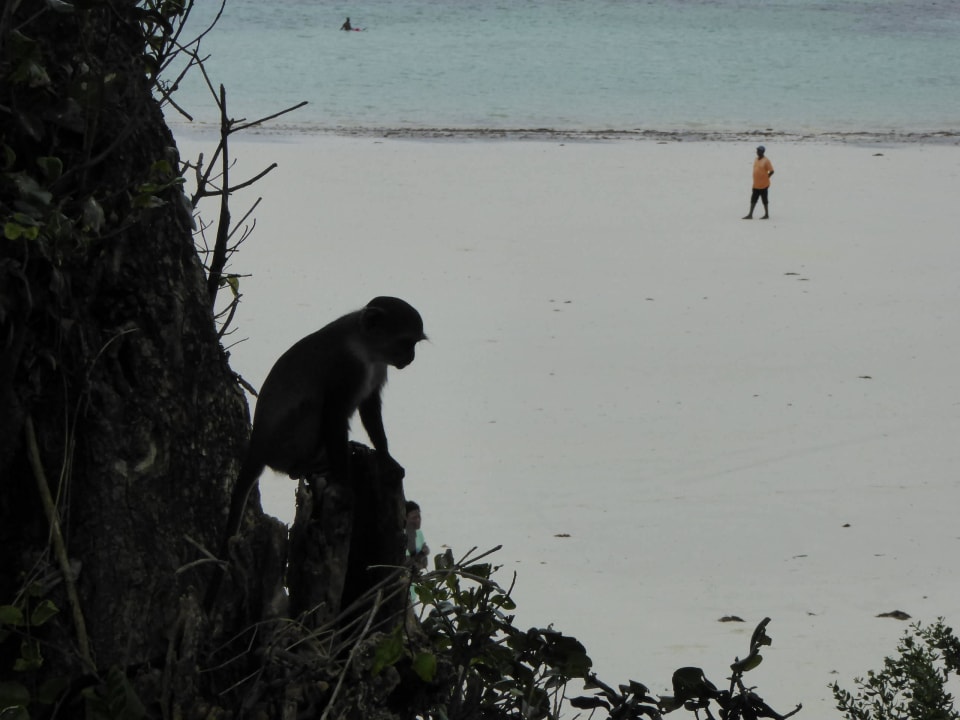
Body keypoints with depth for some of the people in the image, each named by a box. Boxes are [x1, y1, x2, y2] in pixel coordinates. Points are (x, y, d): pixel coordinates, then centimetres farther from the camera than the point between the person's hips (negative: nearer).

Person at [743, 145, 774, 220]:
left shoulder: (766, 161, -13)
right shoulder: (756, 160, 9)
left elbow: (771, 171, -13)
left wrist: (765, 178, -8)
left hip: (763, 185, -7)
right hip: (756, 185, 7)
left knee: (764, 200, 2)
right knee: (753, 200, 6)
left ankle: (767, 215, 12)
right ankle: (750, 214, 9)